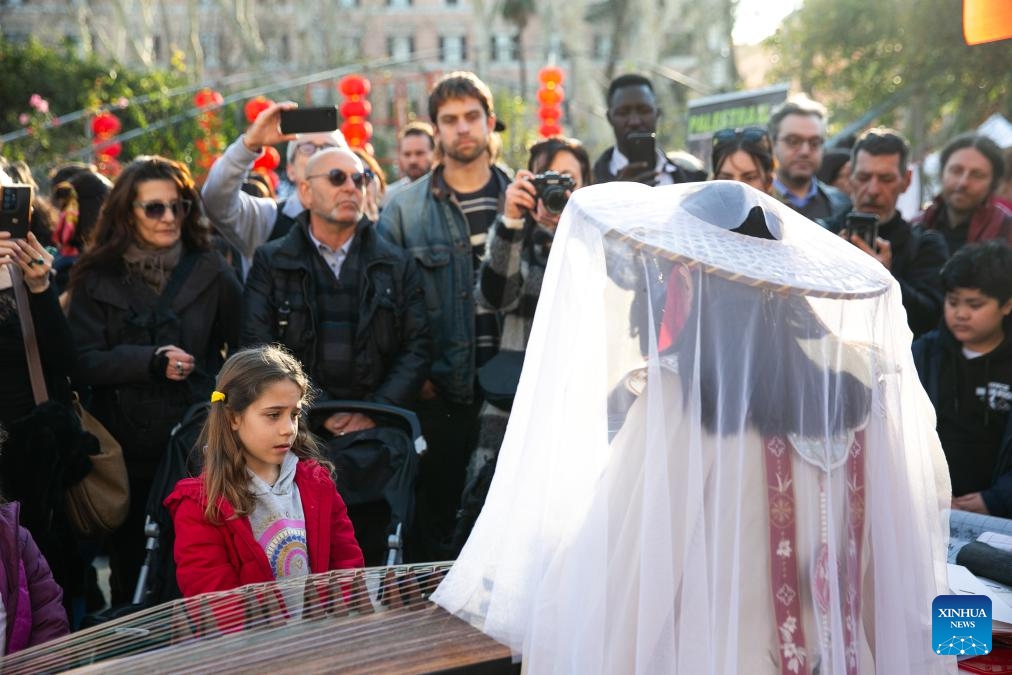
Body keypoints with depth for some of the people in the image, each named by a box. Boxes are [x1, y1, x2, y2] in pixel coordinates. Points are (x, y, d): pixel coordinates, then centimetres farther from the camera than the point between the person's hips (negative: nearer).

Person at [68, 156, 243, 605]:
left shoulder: (211, 273, 3)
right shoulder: (97, 279, 4)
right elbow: (82, 364, -5)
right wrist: (150, 362, -17)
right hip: (125, 453, 1)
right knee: (129, 572, 12)